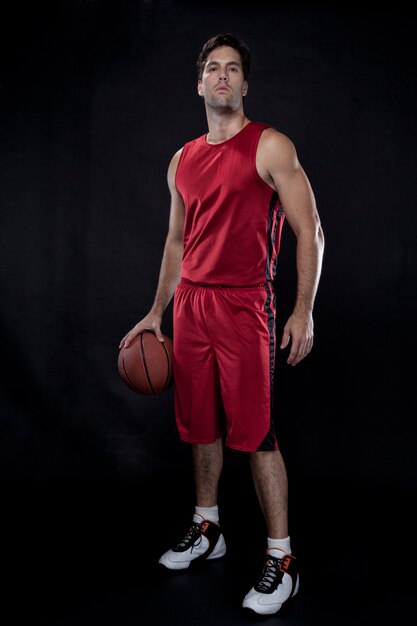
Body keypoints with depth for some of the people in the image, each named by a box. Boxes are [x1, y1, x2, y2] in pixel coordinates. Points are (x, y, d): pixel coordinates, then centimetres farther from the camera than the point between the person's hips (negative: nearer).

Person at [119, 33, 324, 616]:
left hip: (244, 306, -6)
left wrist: (304, 310, -14)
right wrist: (155, 313, 19)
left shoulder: (270, 147, -3)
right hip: (191, 303, 6)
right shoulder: (183, 161, 14)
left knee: (256, 432, -6)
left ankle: (281, 559, 6)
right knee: (201, 426, 13)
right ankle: (207, 530, 30)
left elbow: (310, 231, -6)